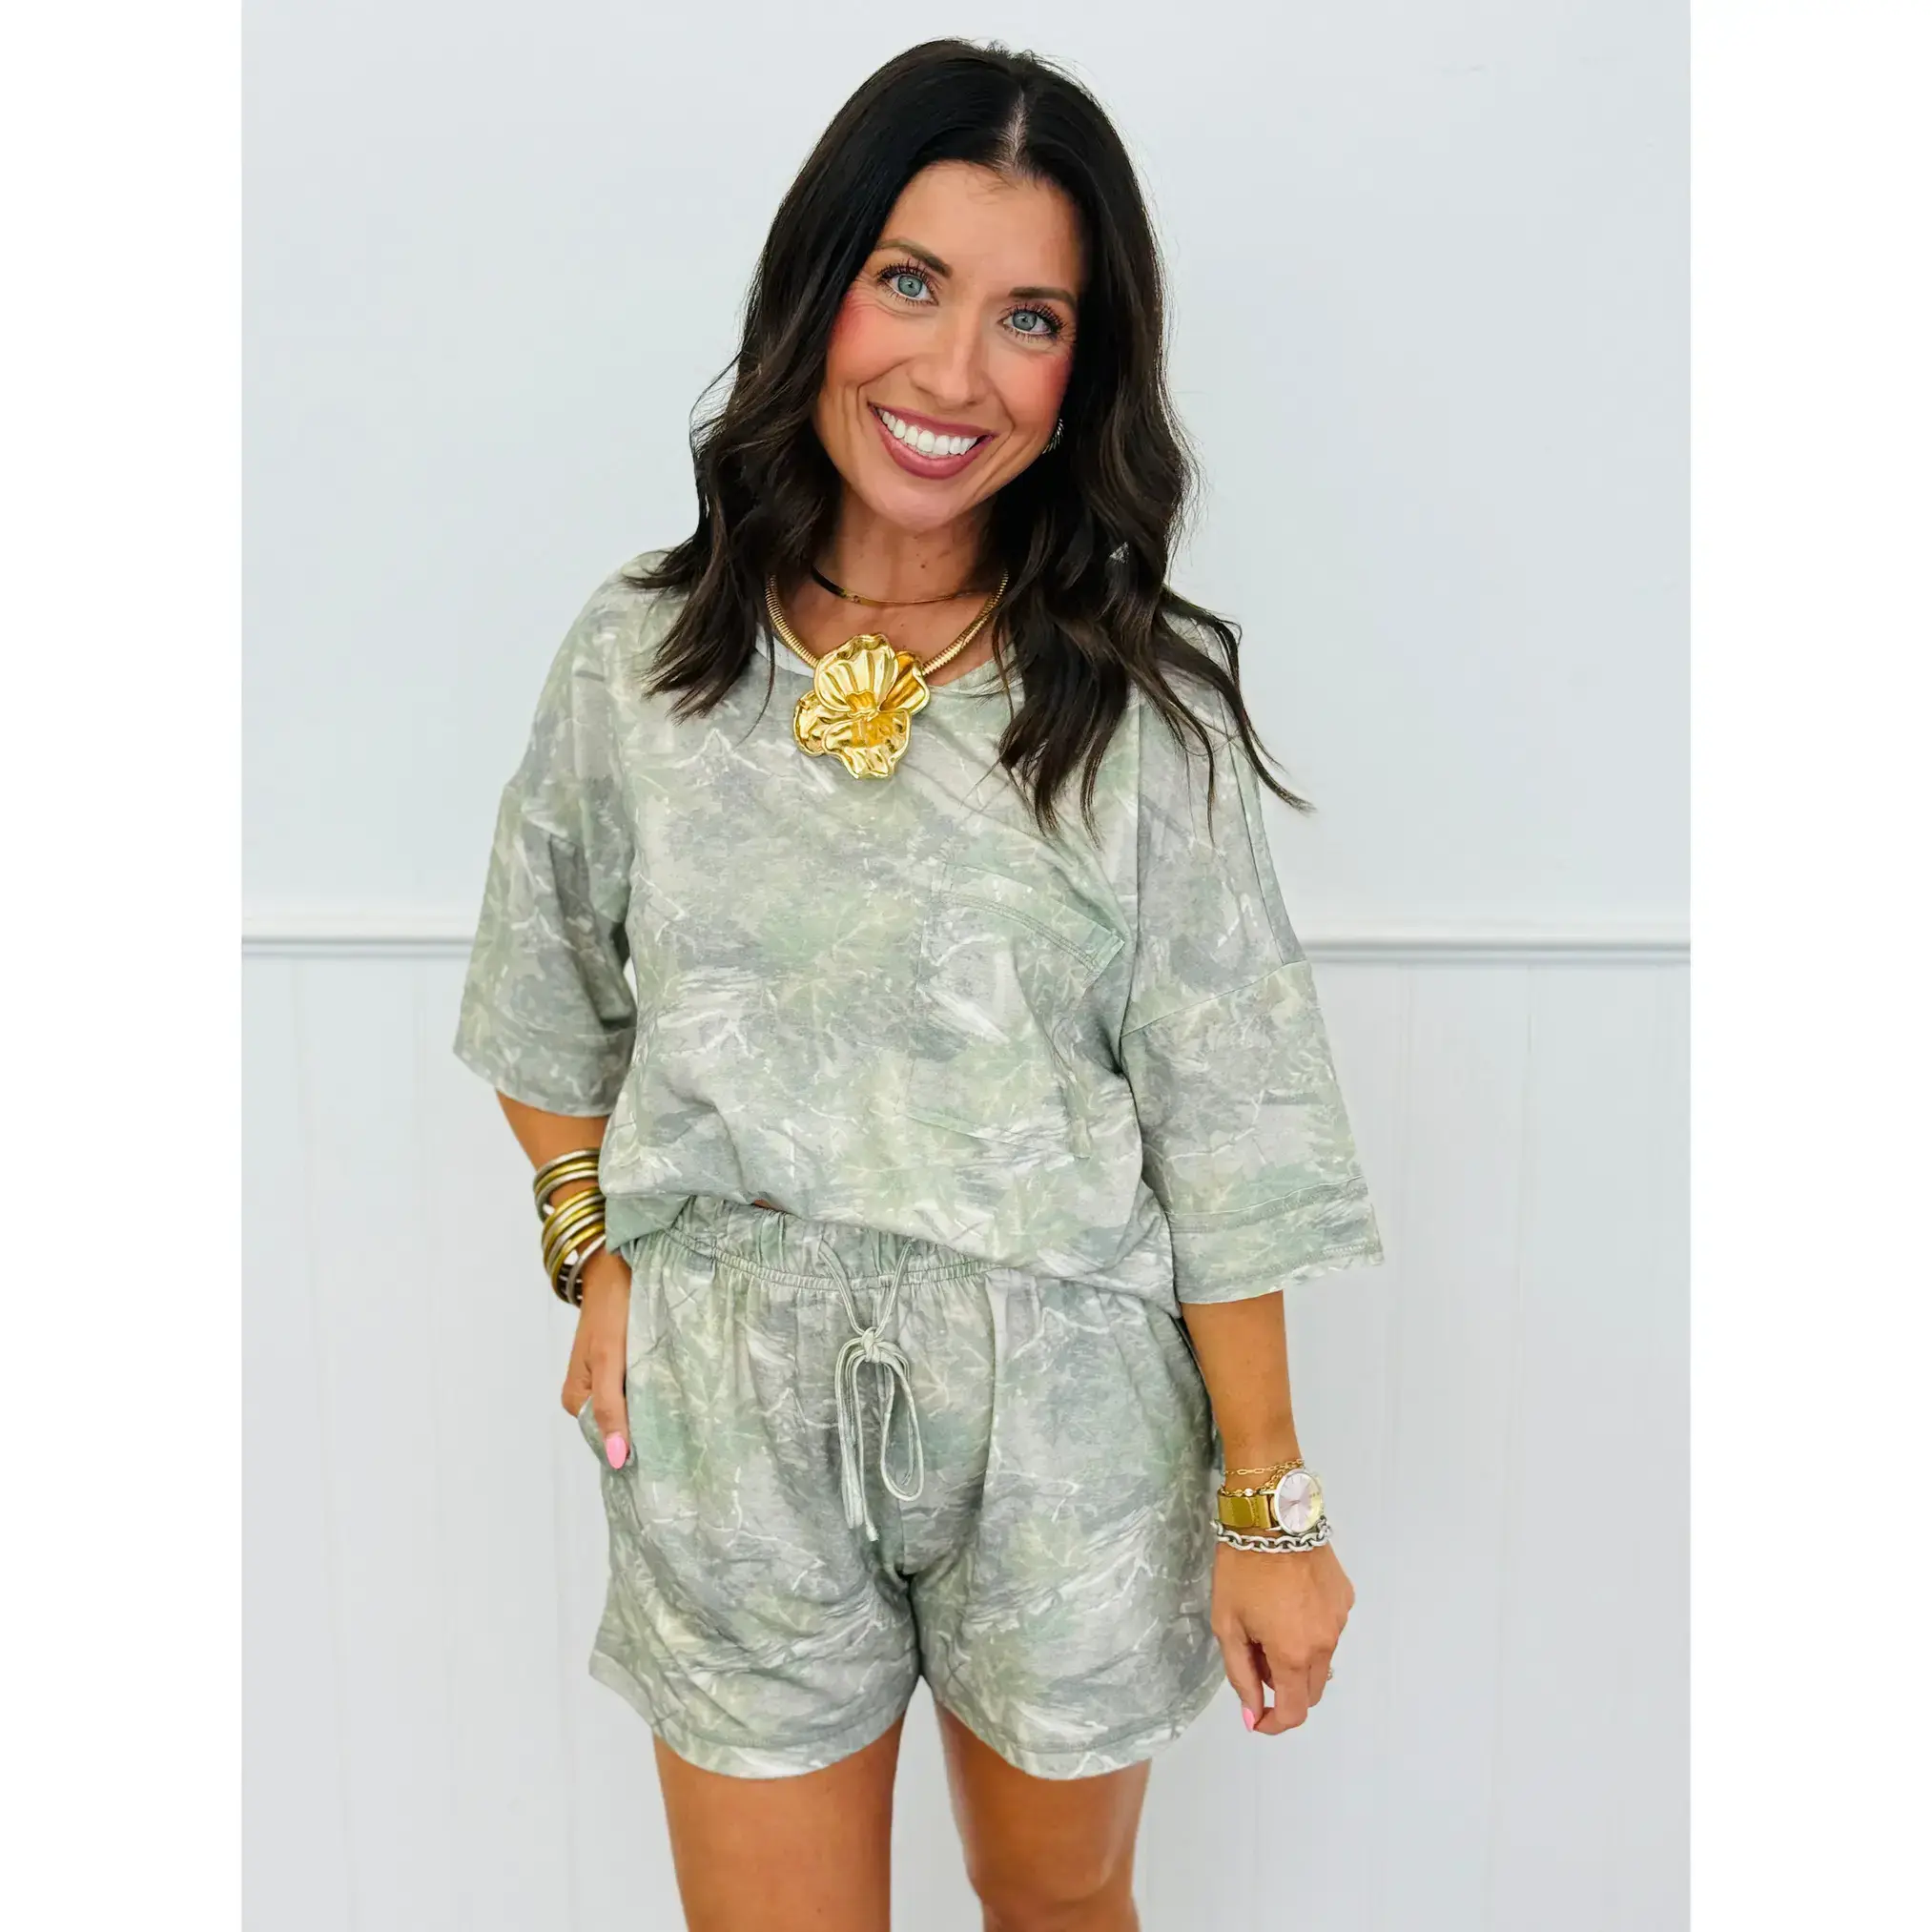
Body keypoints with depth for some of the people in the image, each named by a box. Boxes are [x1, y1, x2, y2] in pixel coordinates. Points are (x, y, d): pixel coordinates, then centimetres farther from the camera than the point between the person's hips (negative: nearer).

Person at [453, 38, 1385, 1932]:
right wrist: (592, 1250, 1)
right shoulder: (638, 653, -3)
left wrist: (1268, 1506, -7)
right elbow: (553, 1011, 12)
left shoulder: (1137, 699, -9)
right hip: (731, 1419, 1)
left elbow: (1225, 1136, -8)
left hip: (1062, 1419, 0)